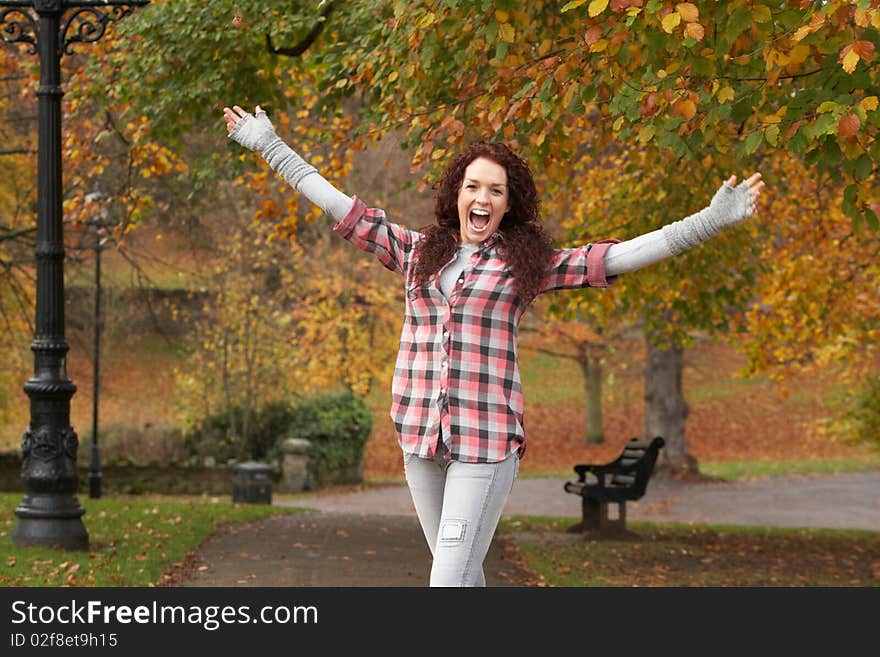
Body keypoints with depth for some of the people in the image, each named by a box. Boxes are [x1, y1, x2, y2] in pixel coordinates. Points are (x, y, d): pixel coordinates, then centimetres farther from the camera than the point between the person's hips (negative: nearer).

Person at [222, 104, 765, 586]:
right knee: (461, 571, 13)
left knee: (452, 577, -11)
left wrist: (711, 221, -9)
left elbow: (621, 256, -2)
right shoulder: (417, 252, 12)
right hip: (421, 434, 4)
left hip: (488, 438, -4)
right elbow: (343, 209, 17)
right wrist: (271, 148, 20)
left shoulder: (526, 262, 3)